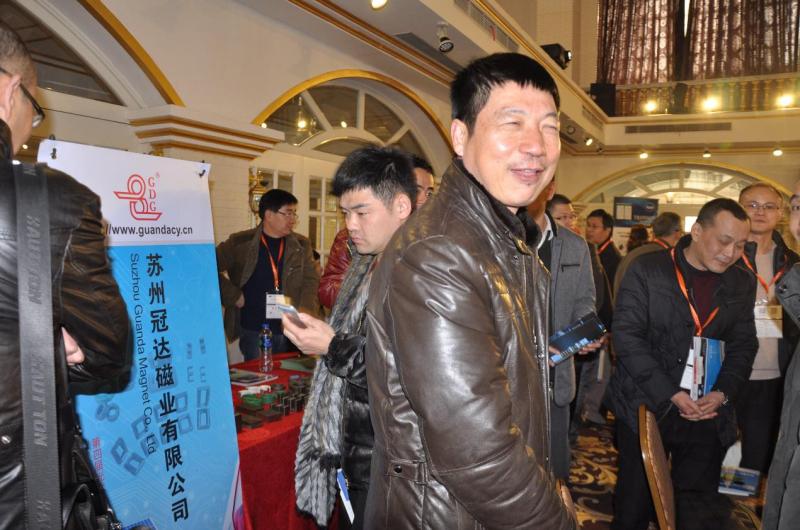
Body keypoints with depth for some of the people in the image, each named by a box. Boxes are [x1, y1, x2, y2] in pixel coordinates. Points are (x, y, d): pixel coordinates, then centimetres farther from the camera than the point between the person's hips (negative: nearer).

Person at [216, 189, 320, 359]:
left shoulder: (301, 245, 6)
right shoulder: (240, 242, -2)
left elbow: (311, 280, 5)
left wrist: (305, 314, -9)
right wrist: (233, 296, -5)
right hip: (252, 329, -2)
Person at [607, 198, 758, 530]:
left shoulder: (742, 283, 6)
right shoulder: (646, 270, -8)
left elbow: (743, 346, 8)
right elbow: (627, 335, -12)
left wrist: (723, 393, -9)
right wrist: (670, 394, -17)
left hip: (709, 417, 4)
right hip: (646, 408, -3)